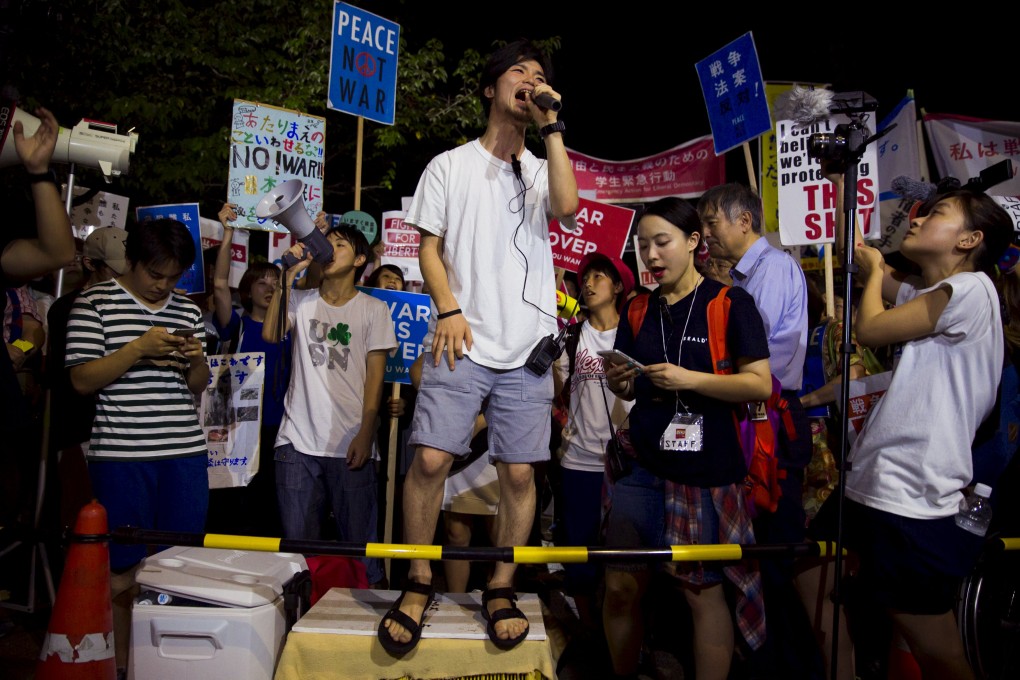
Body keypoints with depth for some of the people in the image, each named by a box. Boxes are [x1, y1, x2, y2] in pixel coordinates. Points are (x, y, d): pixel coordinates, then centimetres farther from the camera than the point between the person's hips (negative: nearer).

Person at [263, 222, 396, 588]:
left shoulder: (373, 309, 5)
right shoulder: (301, 300, 11)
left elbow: (375, 375, 1)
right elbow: (270, 333, -8)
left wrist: (365, 434, -7)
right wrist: (290, 273, -7)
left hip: (349, 444, -2)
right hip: (297, 440, 2)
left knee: (361, 542, 1)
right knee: (297, 541, 9)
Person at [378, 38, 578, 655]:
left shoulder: (542, 170, 17)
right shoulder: (450, 165, 15)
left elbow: (567, 206, -7)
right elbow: (429, 246, 9)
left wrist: (550, 124, -2)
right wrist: (448, 309, -7)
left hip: (527, 348, 2)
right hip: (462, 342, -1)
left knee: (519, 471, 0)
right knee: (430, 457, -10)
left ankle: (501, 588, 16)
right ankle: (419, 583, 9)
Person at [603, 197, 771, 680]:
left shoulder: (730, 303, -3)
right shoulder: (638, 311, 11)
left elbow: (760, 385, -9)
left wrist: (689, 379, -19)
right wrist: (619, 382, -6)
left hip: (706, 474, -4)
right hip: (643, 467, 4)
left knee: (703, 592, 4)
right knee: (620, 586, 4)